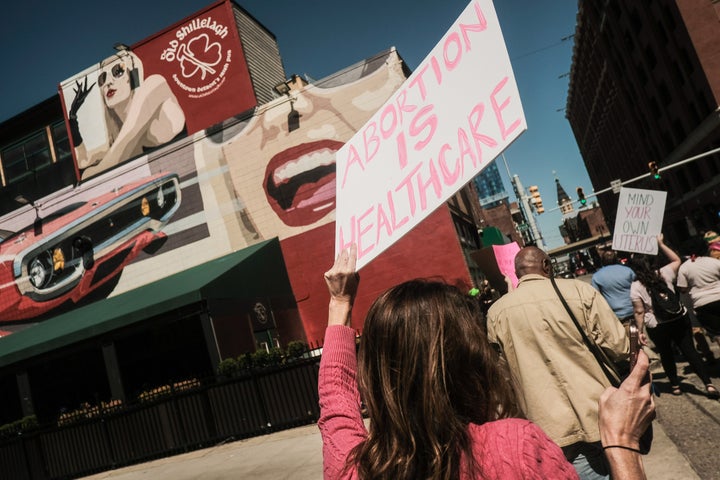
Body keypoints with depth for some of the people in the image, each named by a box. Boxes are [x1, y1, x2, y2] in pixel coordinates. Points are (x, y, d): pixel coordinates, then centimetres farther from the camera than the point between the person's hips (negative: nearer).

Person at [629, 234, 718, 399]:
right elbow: (677, 260, 18)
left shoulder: (635, 287, -11)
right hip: (680, 319, 3)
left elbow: (639, 312, -12)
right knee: (689, 350, 9)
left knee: (666, 354, 16)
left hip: (657, 327, -2)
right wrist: (661, 244, 16)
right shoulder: (663, 273, -2)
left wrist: (640, 331, -5)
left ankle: (675, 385, 25)